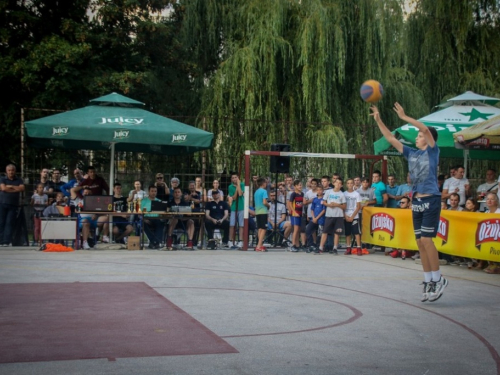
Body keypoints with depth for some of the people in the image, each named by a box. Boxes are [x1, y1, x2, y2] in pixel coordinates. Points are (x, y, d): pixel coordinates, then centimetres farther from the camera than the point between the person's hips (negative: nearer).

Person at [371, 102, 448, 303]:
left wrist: (405, 117, -17)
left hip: (431, 200, -7)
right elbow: (391, 138, 13)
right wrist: (378, 119, 7)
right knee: (420, 243, 6)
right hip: (416, 201, 7)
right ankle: (428, 281, 13)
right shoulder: (412, 153, 13)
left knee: (426, 240, -12)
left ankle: (438, 279, -1)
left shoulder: (433, 151, -2)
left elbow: (426, 129, -18)